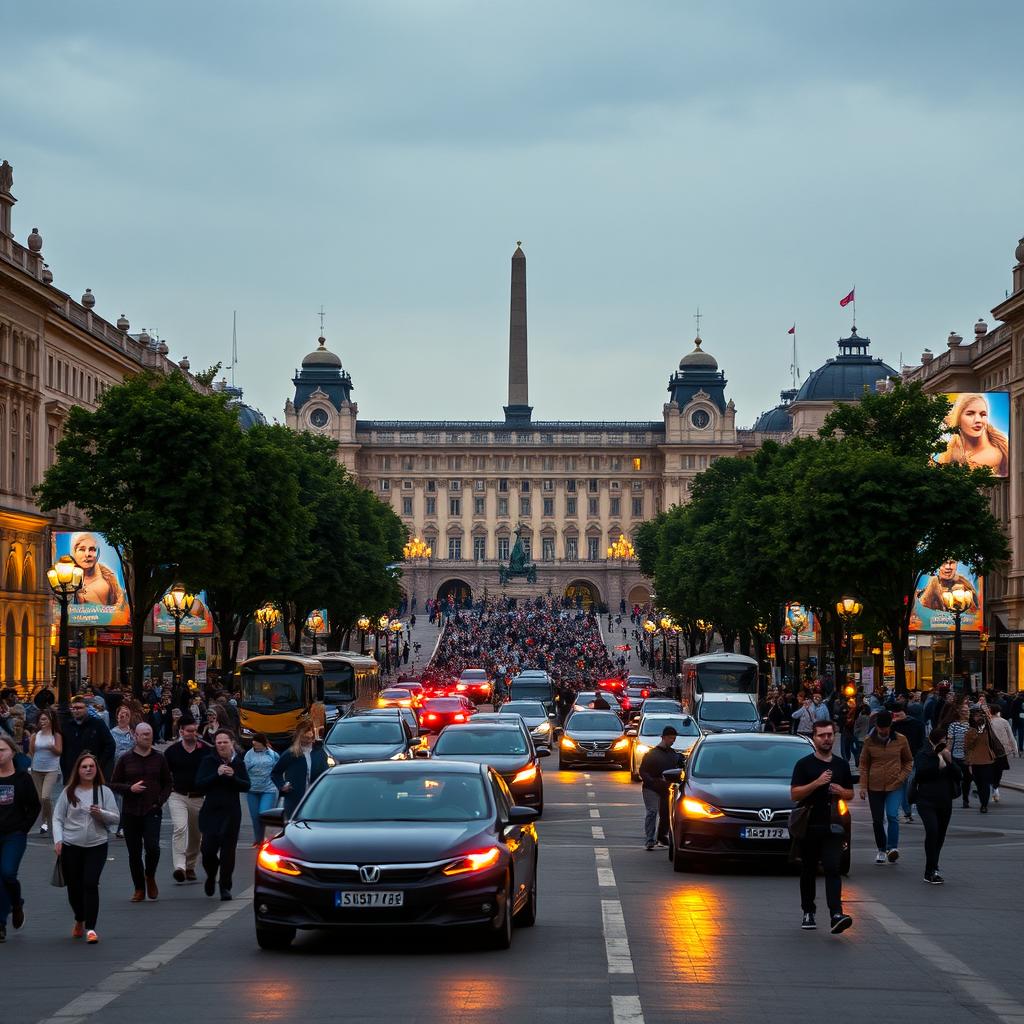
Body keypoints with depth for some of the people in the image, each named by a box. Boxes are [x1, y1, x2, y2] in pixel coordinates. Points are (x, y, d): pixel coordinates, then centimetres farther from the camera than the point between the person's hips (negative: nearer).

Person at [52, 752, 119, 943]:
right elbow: (58, 818, 5)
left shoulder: (104, 792, 3)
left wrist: (100, 813, -16)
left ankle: (90, 928, -10)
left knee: (90, 884, -14)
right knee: (73, 886, 9)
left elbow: (116, 818, 3)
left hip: (97, 846, -1)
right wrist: (58, 840, -8)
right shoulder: (68, 792, 3)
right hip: (71, 846, 1)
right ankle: (79, 921, 34)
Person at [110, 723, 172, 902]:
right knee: (134, 852, 4)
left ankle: (150, 877, 10)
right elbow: (113, 784, 6)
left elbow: (167, 784, 12)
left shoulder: (159, 758, 6)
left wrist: (160, 801, -3)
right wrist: (130, 788, -11)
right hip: (130, 812, 1)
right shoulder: (126, 759, 4)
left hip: (152, 811, -1)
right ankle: (139, 888, 17)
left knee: (152, 847, -18)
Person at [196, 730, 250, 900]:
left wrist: (233, 776, -16)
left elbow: (246, 786, 1)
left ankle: (225, 887, 10)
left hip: (231, 813, 1)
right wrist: (217, 774, -19)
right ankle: (211, 877, 24)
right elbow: (200, 783, -8)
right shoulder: (208, 761, 0)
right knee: (208, 849, -7)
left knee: (228, 851, 0)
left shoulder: (238, 763, 6)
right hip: (211, 811, -1)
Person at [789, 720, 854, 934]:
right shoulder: (804, 764, 2)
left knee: (833, 870, -13)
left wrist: (841, 791, -2)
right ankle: (808, 913, 24)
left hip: (832, 827, 1)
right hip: (808, 826, -1)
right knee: (809, 872, 9)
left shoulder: (841, 765, 12)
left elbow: (850, 794, 21)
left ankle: (836, 916, -24)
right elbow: (794, 794, -7)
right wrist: (817, 783, -19)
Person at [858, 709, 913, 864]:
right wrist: (863, 786, 0)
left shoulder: (900, 740, -1)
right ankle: (881, 850, 22)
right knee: (877, 820, 8)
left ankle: (893, 847, -20)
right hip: (874, 787, 2)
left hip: (894, 787, -2)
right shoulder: (870, 741, 0)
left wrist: (901, 777, -4)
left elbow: (908, 761, 11)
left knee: (892, 815, -20)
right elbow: (864, 764, 6)